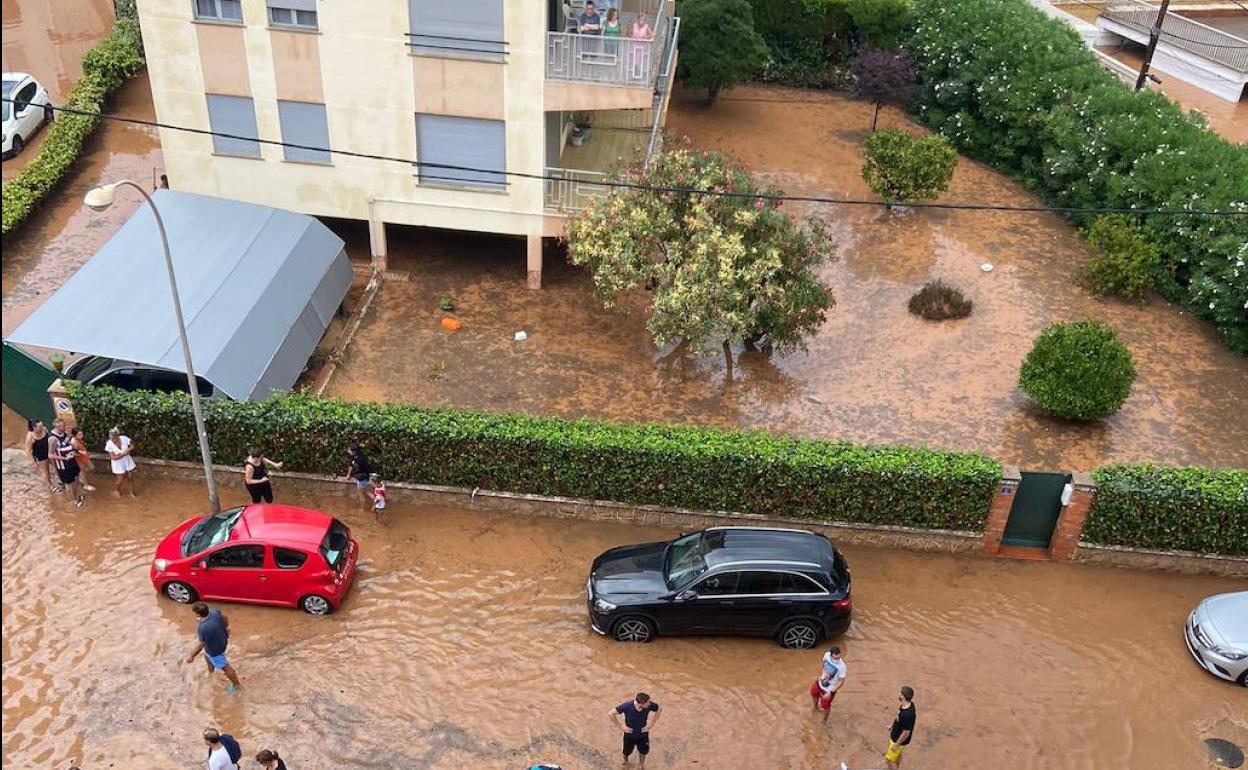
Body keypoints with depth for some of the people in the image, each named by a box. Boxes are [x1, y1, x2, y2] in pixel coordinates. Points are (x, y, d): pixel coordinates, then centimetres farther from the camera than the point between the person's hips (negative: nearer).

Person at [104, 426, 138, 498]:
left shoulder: (124, 438, -21)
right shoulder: (109, 444, -25)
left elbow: (132, 446, -4)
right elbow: (113, 457, -23)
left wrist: (128, 450, -23)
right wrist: (123, 453, -28)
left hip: (127, 461, 2)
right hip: (118, 464, -2)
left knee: (130, 477, 14)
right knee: (120, 480, 8)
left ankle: (131, 492, 34)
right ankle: (117, 490, 41)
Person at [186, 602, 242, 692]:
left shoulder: (204, 628, -42)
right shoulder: (214, 612, -22)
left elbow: (201, 645, -27)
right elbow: (224, 616, -2)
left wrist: (191, 656, -11)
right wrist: (226, 627, 18)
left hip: (215, 649, -8)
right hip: (221, 639, 8)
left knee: (224, 667, 17)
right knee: (207, 656, 36)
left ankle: (236, 684, 40)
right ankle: (210, 673, 65)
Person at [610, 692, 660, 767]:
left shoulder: (649, 705, -28)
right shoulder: (627, 706, -35)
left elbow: (658, 710, -6)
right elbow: (611, 714, -25)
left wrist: (651, 724, -8)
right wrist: (621, 726, -19)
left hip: (643, 734, 2)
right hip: (629, 735, -2)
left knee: (643, 751, 24)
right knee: (627, 752, 24)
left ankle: (641, 764, 55)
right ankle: (625, 762, 58)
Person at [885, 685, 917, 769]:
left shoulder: (907, 714, -41)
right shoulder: (909, 704, -13)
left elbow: (906, 733, -30)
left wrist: (896, 745, -18)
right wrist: (892, 726, 19)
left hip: (899, 740, -8)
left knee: (889, 760, 10)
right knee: (898, 755, 30)